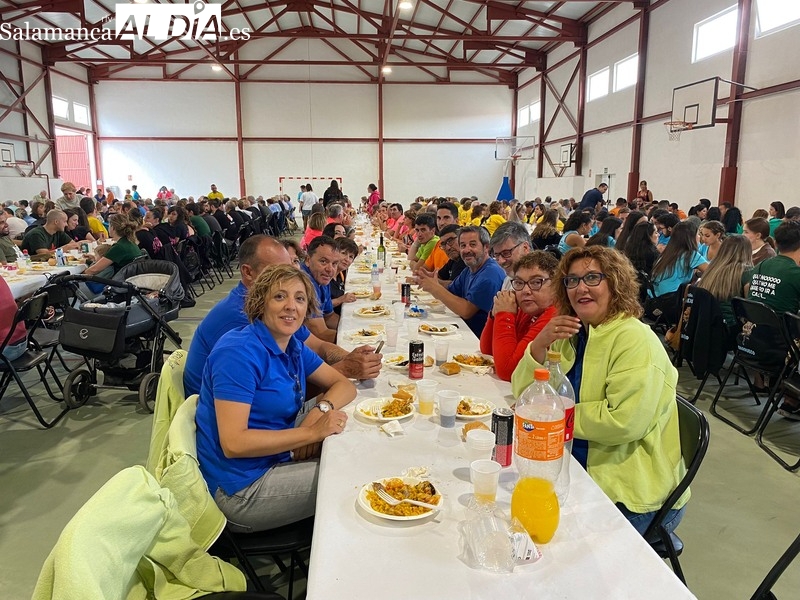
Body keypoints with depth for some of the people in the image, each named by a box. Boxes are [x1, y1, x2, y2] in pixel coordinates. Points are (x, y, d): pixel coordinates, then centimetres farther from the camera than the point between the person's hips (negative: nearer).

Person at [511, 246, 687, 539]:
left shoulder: (635, 339, -17)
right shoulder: (570, 334, 6)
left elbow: (625, 422, -29)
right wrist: (540, 344, -15)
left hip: (631, 495, -6)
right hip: (578, 470, 6)